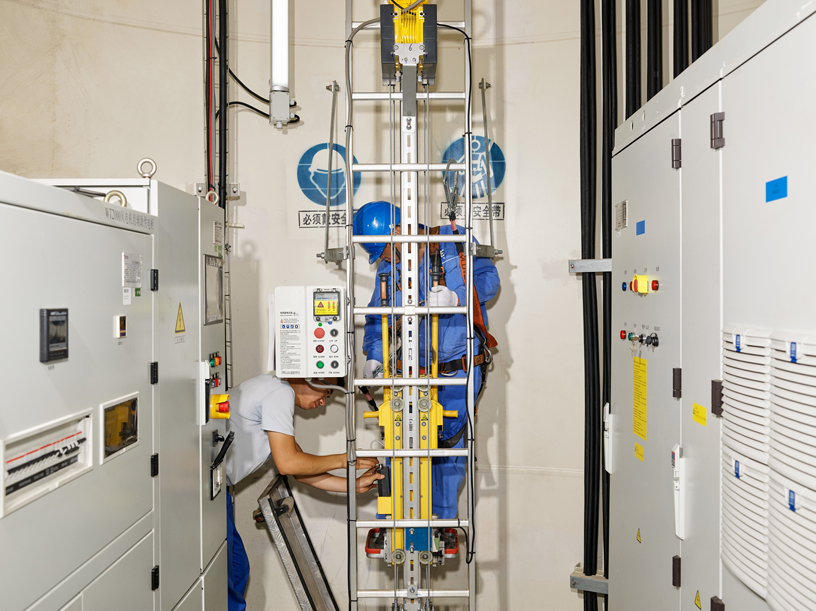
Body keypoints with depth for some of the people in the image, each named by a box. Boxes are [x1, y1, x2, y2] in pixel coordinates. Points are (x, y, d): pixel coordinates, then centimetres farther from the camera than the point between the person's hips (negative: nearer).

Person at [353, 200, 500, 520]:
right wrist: (374, 357, -4)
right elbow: (377, 317, 10)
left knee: (450, 445, 4)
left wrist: (455, 297, -24)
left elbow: (488, 277, -7)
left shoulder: (455, 240, -6)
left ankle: (444, 520, 26)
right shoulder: (388, 269, 5)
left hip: (461, 370, -3)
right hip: (415, 371, 3)